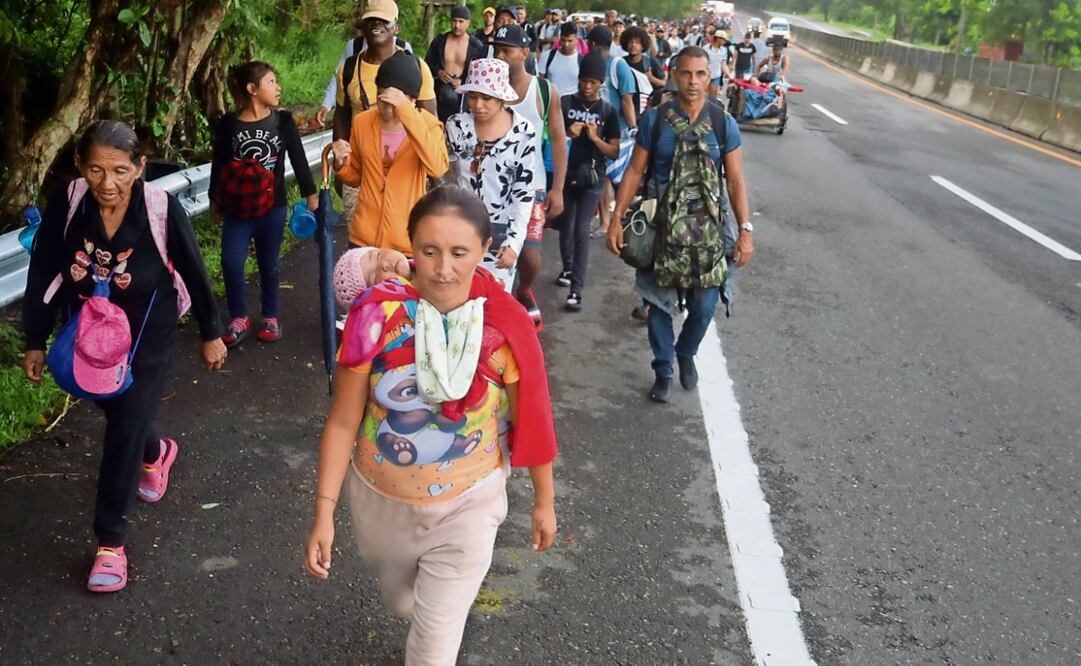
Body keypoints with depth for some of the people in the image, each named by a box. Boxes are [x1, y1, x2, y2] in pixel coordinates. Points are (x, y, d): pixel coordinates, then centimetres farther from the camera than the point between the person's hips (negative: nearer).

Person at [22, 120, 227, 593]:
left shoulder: (162, 210, -24)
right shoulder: (64, 206, -19)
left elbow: (193, 273, -10)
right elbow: (41, 276, -6)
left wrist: (211, 334, -1)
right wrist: (35, 343, 1)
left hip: (148, 343, -3)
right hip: (87, 341, 3)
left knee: (124, 435, -2)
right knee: (119, 420, 24)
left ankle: (110, 540, 14)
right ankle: (157, 453, 59)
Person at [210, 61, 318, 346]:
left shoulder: (283, 121, 0)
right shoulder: (229, 123, -3)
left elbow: (298, 159, 4)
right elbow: (218, 163, 6)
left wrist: (311, 194, 4)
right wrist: (214, 199, 11)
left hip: (272, 206, 1)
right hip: (237, 207, 0)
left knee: (269, 264, 10)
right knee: (231, 263, -5)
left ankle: (270, 318, 25)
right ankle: (239, 318, 13)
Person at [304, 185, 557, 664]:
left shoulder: (506, 327, -21)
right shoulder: (377, 315, -21)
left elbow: (530, 422, -6)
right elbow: (343, 421, -12)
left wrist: (544, 501, 4)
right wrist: (324, 511, -12)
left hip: (467, 504, -2)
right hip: (381, 499, 2)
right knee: (403, 604, 28)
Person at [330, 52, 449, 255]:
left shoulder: (428, 124, -8)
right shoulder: (362, 122, -1)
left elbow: (437, 169, -29)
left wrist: (407, 111, -31)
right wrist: (341, 163, -10)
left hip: (408, 243, -2)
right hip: (364, 238, 3)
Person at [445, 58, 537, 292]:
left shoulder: (523, 132, -8)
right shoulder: (456, 126, -4)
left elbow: (524, 193, -8)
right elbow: (443, 177, 3)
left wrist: (514, 242, -13)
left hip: (500, 232, -2)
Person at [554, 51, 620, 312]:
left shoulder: (608, 111, 0)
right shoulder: (564, 103, 0)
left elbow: (614, 152, 0)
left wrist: (595, 138, -16)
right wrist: (567, 134, -17)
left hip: (591, 178, -2)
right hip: (565, 174, 2)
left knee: (581, 231, -10)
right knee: (566, 226, 16)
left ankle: (577, 288, -10)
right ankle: (568, 268, 40)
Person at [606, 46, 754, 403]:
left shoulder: (723, 123, -2)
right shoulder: (654, 119, -3)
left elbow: (736, 180, 0)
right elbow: (635, 171, 0)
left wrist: (745, 230, -6)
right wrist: (617, 220, -6)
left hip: (707, 228, 1)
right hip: (662, 225, 0)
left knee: (704, 305, 4)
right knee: (660, 301, 6)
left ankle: (686, 354, 35)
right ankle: (663, 371, 24)